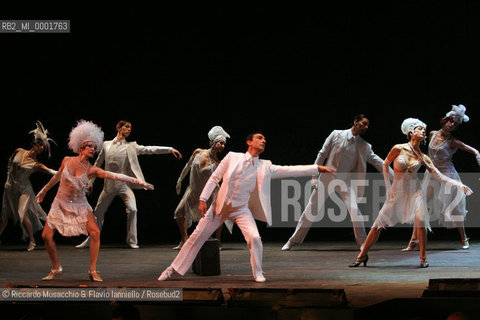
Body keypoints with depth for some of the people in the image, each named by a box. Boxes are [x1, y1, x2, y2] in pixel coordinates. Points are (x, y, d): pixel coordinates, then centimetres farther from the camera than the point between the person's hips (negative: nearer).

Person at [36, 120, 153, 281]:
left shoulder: (91, 170, -10)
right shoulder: (67, 161, -6)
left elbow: (115, 176, -19)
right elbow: (57, 177, 12)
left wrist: (137, 181, -27)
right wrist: (44, 190, 25)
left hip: (79, 206, -1)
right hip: (61, 204, 1)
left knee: (95, 233, -19)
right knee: (46, 236, -8)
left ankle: (93, 270, -8)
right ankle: (56, 269, 13)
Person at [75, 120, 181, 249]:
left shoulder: (131, 147, 5)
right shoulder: (107, 145, 7)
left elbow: (149, 149, -2)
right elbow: (97, 164, 14)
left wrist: (170, 149, -11)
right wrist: (90, 182, 13)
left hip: (124, 184, -1)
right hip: (109, 185, 1)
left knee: (132, 209, -19)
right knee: (98, 212, 6)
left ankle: (131, 240, -7)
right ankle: (90, 240, 20)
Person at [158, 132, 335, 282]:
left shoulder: (265, 167, -2)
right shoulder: (232, 157, -4)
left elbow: (290, 170, -6)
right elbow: (214, 178, 1)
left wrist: (317, 168, -12)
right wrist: (203, 199, -5)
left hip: (241, 210, 0)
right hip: (219, 207, 0)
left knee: (254, 238, -22)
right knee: (196, 237, 3)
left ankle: (258, 273, 0)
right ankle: (173, 269, 15)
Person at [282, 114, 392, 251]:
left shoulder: (364, 146, 3)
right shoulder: (336, 135, -3)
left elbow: (377, 162, 3)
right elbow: (322, 154, -1)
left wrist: (394, 176, -6)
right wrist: (314, 177, -4)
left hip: (345, 181, 1)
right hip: (327, 178, -1)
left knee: (354, 209, -19)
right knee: (311, 209, 2)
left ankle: (362, 242, -8)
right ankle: (293, 241, 13)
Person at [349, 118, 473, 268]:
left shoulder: (423, 158, 0)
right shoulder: (399, 149, -8)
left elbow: (440, 177, -1)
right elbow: (385, 165, 6)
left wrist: (459, 185, -11)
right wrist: (387, 186, 2)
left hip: (415, 191, 1)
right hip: (397, 192, -1)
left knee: (420, 222, -20)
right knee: (378, 224, -3)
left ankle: (423, 259, -5)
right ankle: (363, 255, 13)